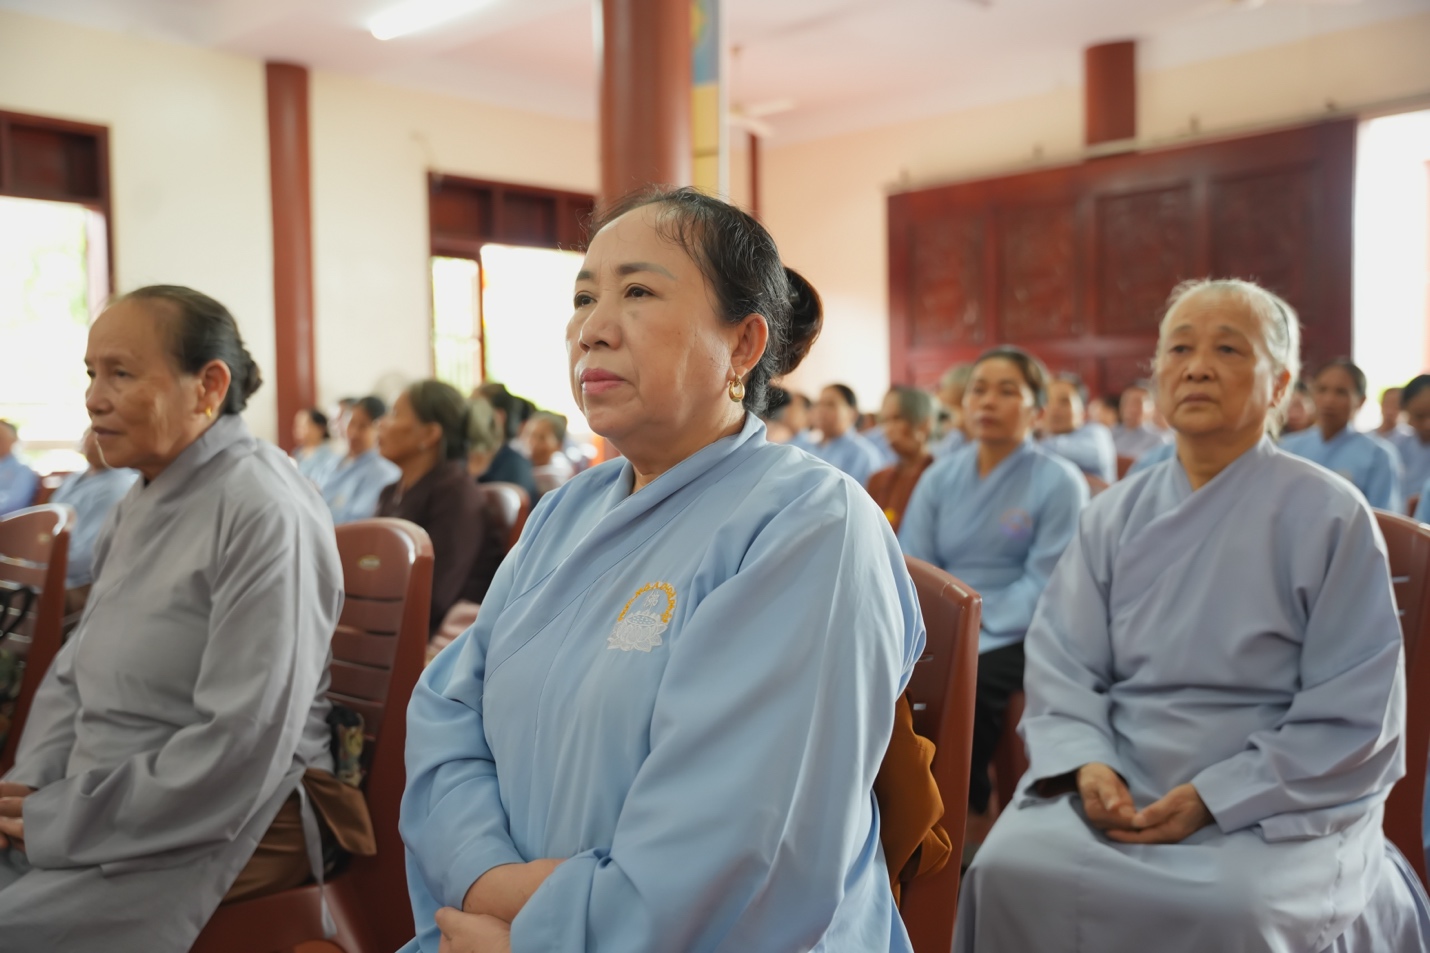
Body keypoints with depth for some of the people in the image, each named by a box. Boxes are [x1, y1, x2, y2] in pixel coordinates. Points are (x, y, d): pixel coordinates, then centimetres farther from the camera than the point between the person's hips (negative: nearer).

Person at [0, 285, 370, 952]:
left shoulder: (264, 514, -18)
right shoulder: (141, 503, 11)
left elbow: (242, 746, -22)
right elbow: (72, 672, 16)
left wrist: (67, 823, -15)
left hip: (223, 828, -8)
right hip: (99, 803, 8)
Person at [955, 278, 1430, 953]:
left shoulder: (1328, 515, -4)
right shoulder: (1115, 515, 8)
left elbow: (1355, 719, -6)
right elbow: (1061, 663, 6)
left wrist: (1213, 799, -15)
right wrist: (1087, 764, -13)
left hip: (1277, 802, -3)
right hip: (1116, 786, 3)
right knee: (1011, 870, -22)